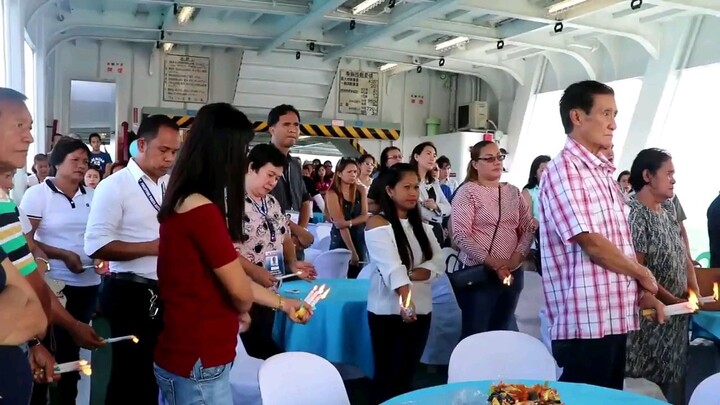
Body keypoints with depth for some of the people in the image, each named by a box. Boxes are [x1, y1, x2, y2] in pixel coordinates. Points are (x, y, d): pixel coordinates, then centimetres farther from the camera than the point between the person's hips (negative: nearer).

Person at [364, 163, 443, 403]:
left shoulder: (421, 225, 11)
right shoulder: (378, 224, -10)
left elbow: (438, 264, -1)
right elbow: (392, 266, -25)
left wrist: (410, 275, -17)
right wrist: (406, 298, -40)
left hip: (422, 309, 6)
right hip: (389, 311, -5)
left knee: (408, 376, 14)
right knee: (388, 377, 6)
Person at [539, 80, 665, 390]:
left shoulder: (603, 174, 17)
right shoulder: (564, 169, -11)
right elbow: (591, 242, -18)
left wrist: (641, 293, 9)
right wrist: (642, 274, -3)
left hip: (615, 317, 9)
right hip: (585, 321, -9)